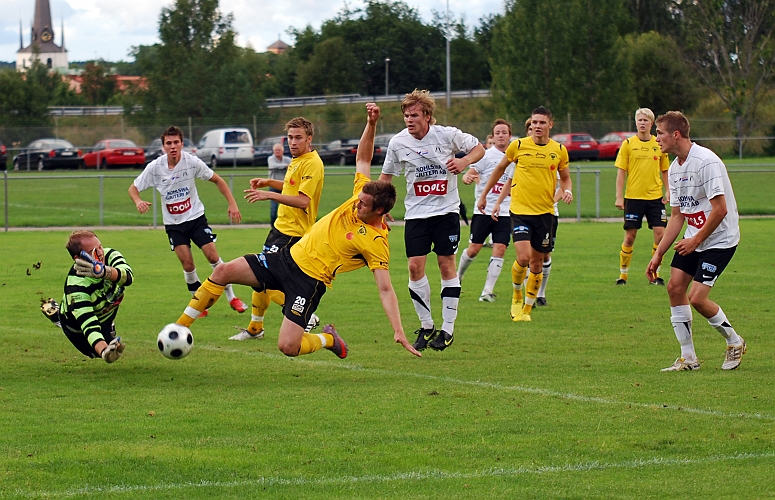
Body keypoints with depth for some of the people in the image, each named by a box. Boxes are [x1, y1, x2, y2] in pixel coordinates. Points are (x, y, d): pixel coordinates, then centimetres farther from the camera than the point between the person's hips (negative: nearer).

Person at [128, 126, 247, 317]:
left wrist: (232, 204, -9)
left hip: (196, 217, 0)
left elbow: (217, 180, -2)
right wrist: (138, 201, -25)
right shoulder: (155, 167, -13)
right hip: (174, 224, 0)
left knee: (213, 256, -8)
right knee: (187, 264, -8)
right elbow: (133, 188, -3)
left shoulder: (192, 162, -14)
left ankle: (232, 298, 8)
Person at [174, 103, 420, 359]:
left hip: (309, 280, -7)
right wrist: (371, 124, -2)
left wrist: (399, 331, -30)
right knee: (223, 272, -4)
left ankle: (328, 339, 16)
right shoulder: (361, 194, -1)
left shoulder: (376, 243, -18)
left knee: (288, 347, -18)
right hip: (289, 257, 7)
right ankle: (181, 326, 7)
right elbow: (363, 159, 11)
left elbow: (385, 290, -21)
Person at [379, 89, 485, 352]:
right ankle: (426, 326, 9)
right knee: (415, 266, -6)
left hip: (446, 210, -2)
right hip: (416, 212, 2)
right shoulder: (398, 143, -3)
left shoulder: (447, 135, -9)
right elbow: (386, 176, 12)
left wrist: (464, 161, -17)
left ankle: (448, 328, 6)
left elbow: (479, 148, 3)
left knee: (446, 264, -2)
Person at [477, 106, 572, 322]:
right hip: (520, 209, -2)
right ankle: (516, 296, 10)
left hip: (545, 212, 2)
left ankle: (527, 308, 21)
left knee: (537, 263, 6)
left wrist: (567, 190, -6)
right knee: (523, 257, -18)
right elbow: (500, 169, 13)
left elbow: (565, 177, 17)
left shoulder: (559, 150, 3)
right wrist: (484, 195, 17)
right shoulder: (518, 146, -2)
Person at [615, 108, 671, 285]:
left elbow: (664, 171, 13)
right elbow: (621, 172, 0)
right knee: (630, 236, 1)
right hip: (633, 197, -1)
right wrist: (619, 197, -6)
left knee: (660, 233, -7)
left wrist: (668, 191, 1)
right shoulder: (628, 144, 0)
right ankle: (623, 274, 13)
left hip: (655, 197, 2)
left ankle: (655, 273, 5)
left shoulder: (659, 144, 5)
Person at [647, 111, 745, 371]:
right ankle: (688, 358, 6)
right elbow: (677, 215, 13)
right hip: (694, 238, 8)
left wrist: (696, 241, -16)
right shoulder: (674, 169, 7)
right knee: (675, 287, -2)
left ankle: (734, 341, 11)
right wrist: (658, 254, 8)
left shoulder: (706, 162, -22)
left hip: (720, 240, -8)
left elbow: (720, 209, -24)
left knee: (697, 298, -14)